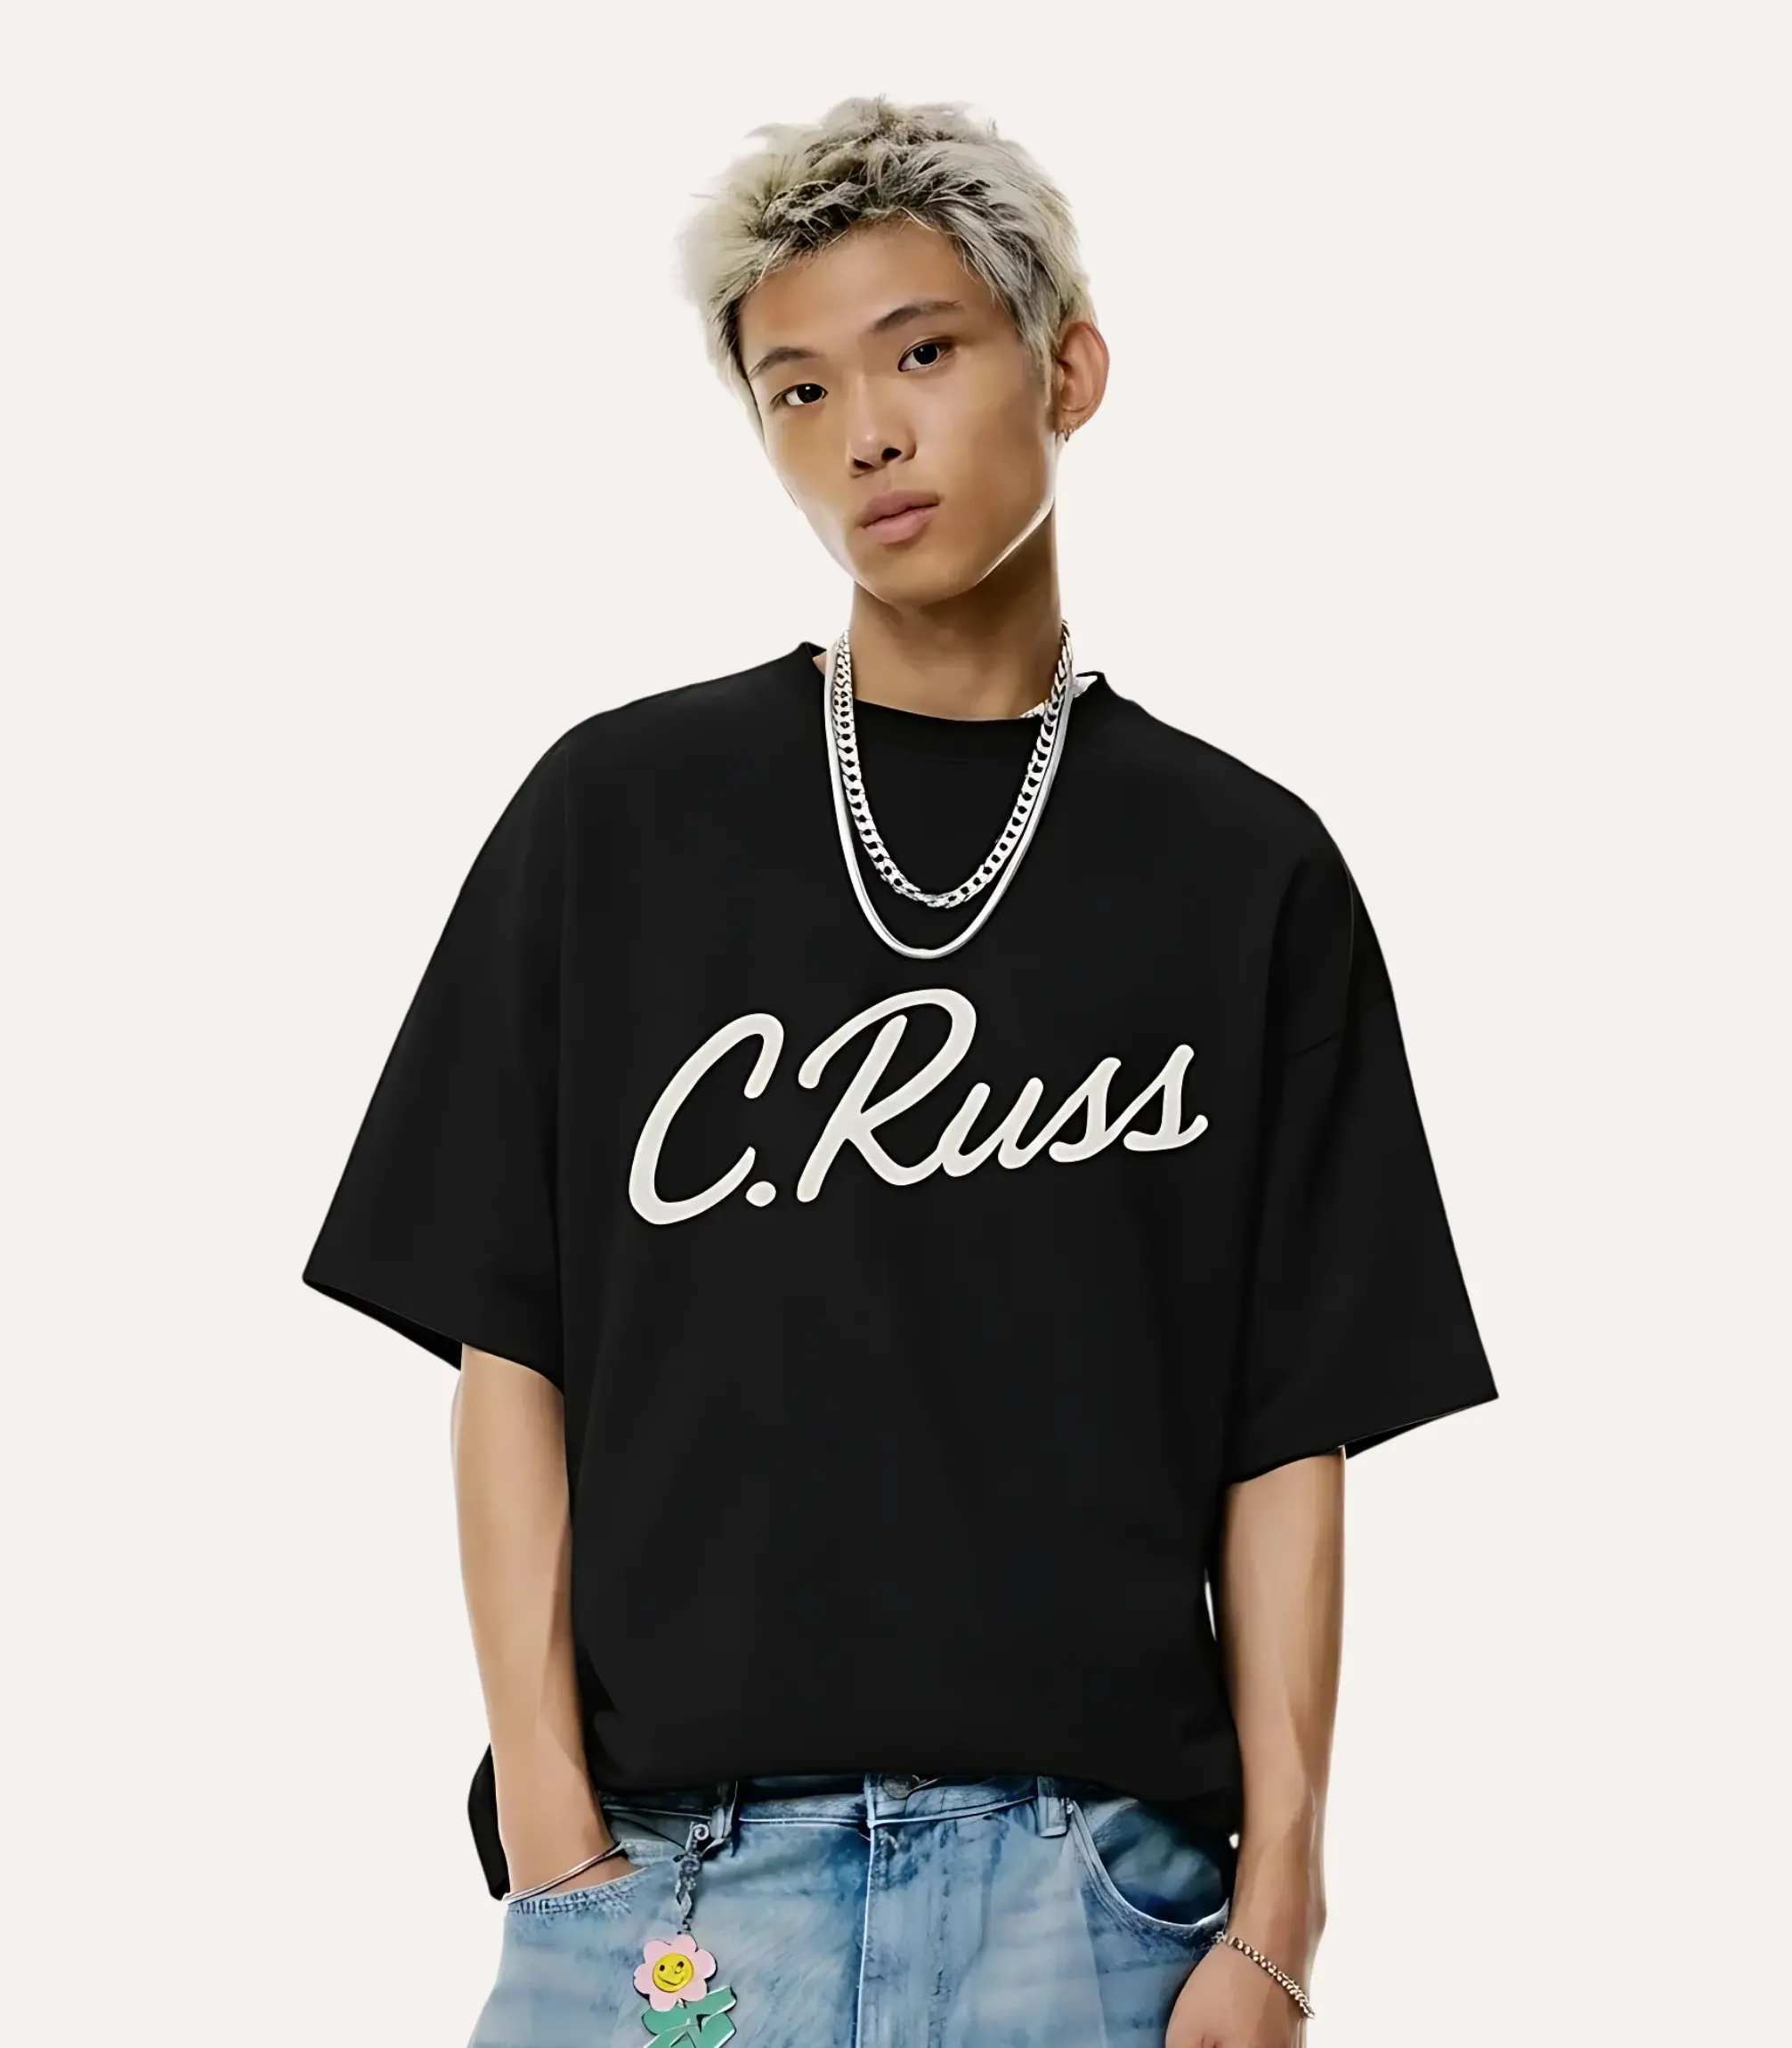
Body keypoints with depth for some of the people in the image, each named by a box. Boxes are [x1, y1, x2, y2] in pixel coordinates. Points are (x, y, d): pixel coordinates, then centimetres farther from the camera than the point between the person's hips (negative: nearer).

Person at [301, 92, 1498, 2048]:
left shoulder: (1245, 872, 5)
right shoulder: (616, 811, 6)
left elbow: (1290, 1439, 3)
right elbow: (512, 1354, 3)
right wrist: (552, 1829, -5)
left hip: (1092, 1873, 0)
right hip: (672, 1869, 0)